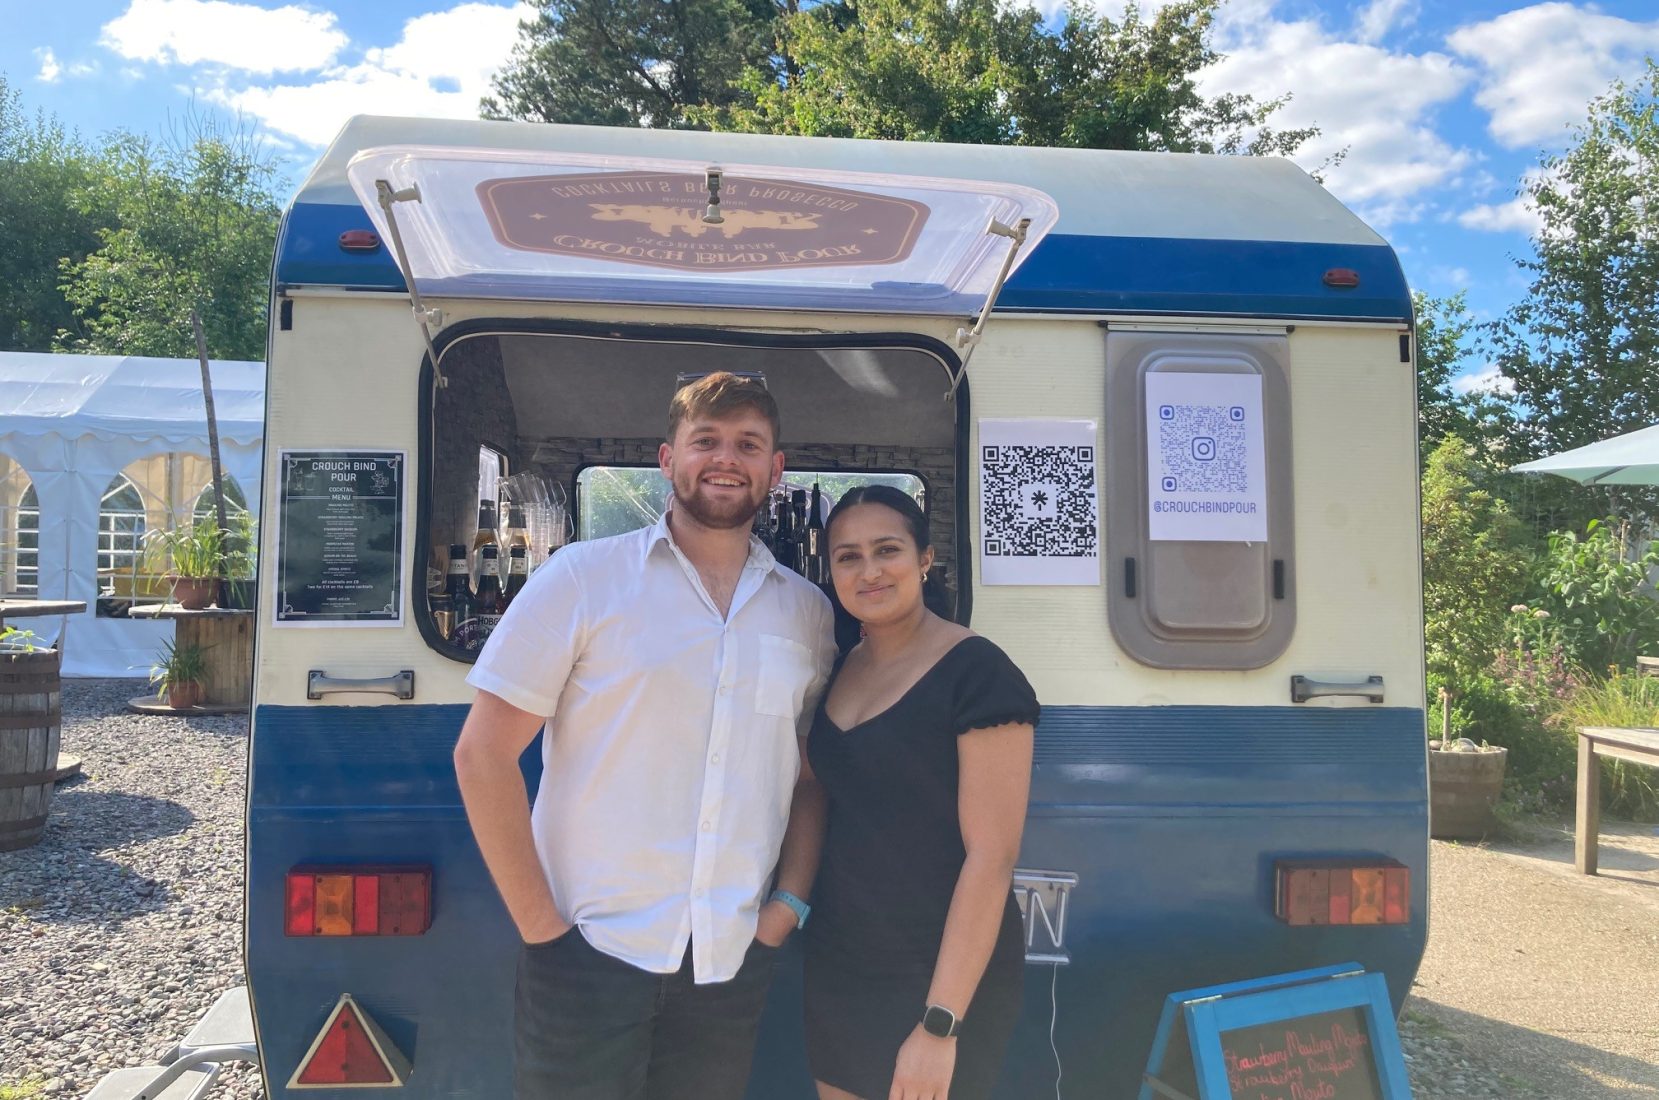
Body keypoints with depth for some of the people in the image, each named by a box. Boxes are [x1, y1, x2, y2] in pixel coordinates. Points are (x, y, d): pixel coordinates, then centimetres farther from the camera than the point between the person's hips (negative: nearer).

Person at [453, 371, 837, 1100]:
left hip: (732, 964, 4)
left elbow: (812, 777, 11)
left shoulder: (807, 612, 4)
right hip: (589, 955, -3)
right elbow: (482, 755, -7)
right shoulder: (584, 577, -7)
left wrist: (791, 902, 0)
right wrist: (540, 925, -9)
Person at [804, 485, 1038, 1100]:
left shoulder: (977, 673, -15)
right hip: (836, 969, 6)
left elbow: (992, 855, -19)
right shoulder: (839, 670, 5)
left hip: (937, 978, -6)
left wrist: (940, 1024, -20)